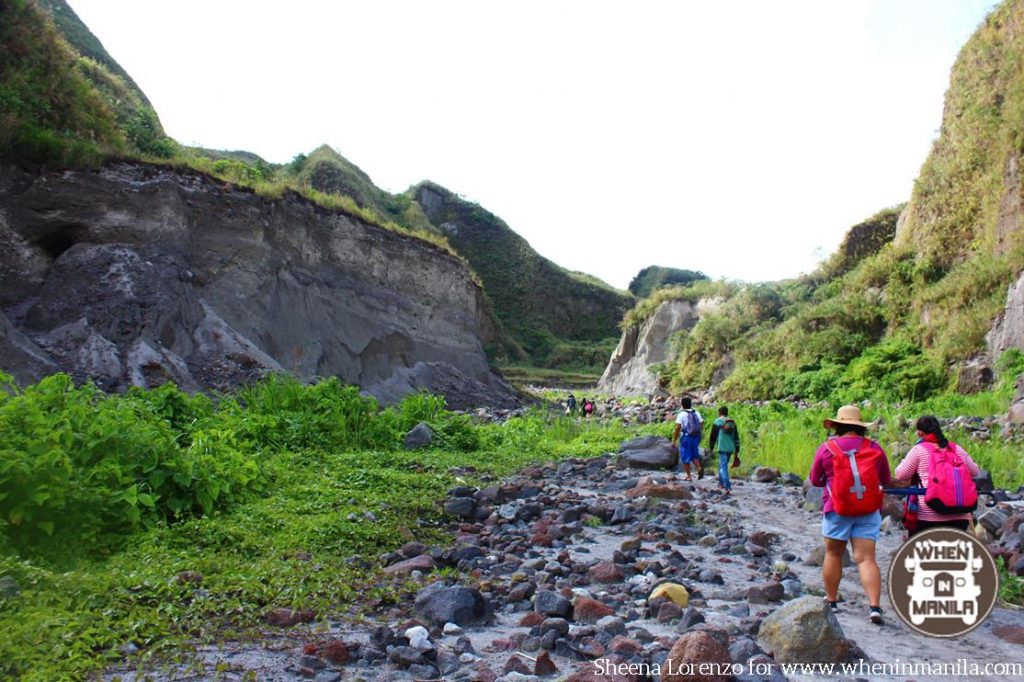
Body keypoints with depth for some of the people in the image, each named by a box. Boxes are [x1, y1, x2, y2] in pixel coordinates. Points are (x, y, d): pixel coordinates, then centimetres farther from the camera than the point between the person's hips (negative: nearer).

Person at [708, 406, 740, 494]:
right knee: (722, 465, 23)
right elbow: (736, 438, 14)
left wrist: (711, 448, 9)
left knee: (723, 467, -8)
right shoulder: (732, 422, 13)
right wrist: (736, 452, 17)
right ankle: (721, 483, 30)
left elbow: (713, 436, -2)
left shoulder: (717, 422, -3)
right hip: (731, 449, 6)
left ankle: (727, 487, -21)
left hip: (722, 448, -6)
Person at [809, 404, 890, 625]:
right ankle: (875, 606, -9)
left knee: (833, 554, 13)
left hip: (837, 509, -1)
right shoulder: (874, 448, 0)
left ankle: (831, 601, 23)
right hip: (869, 510, 2)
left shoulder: (827, 448, -5)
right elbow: (885, 479, 13)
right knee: (866, 558, 1)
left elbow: (815, 480, 4)